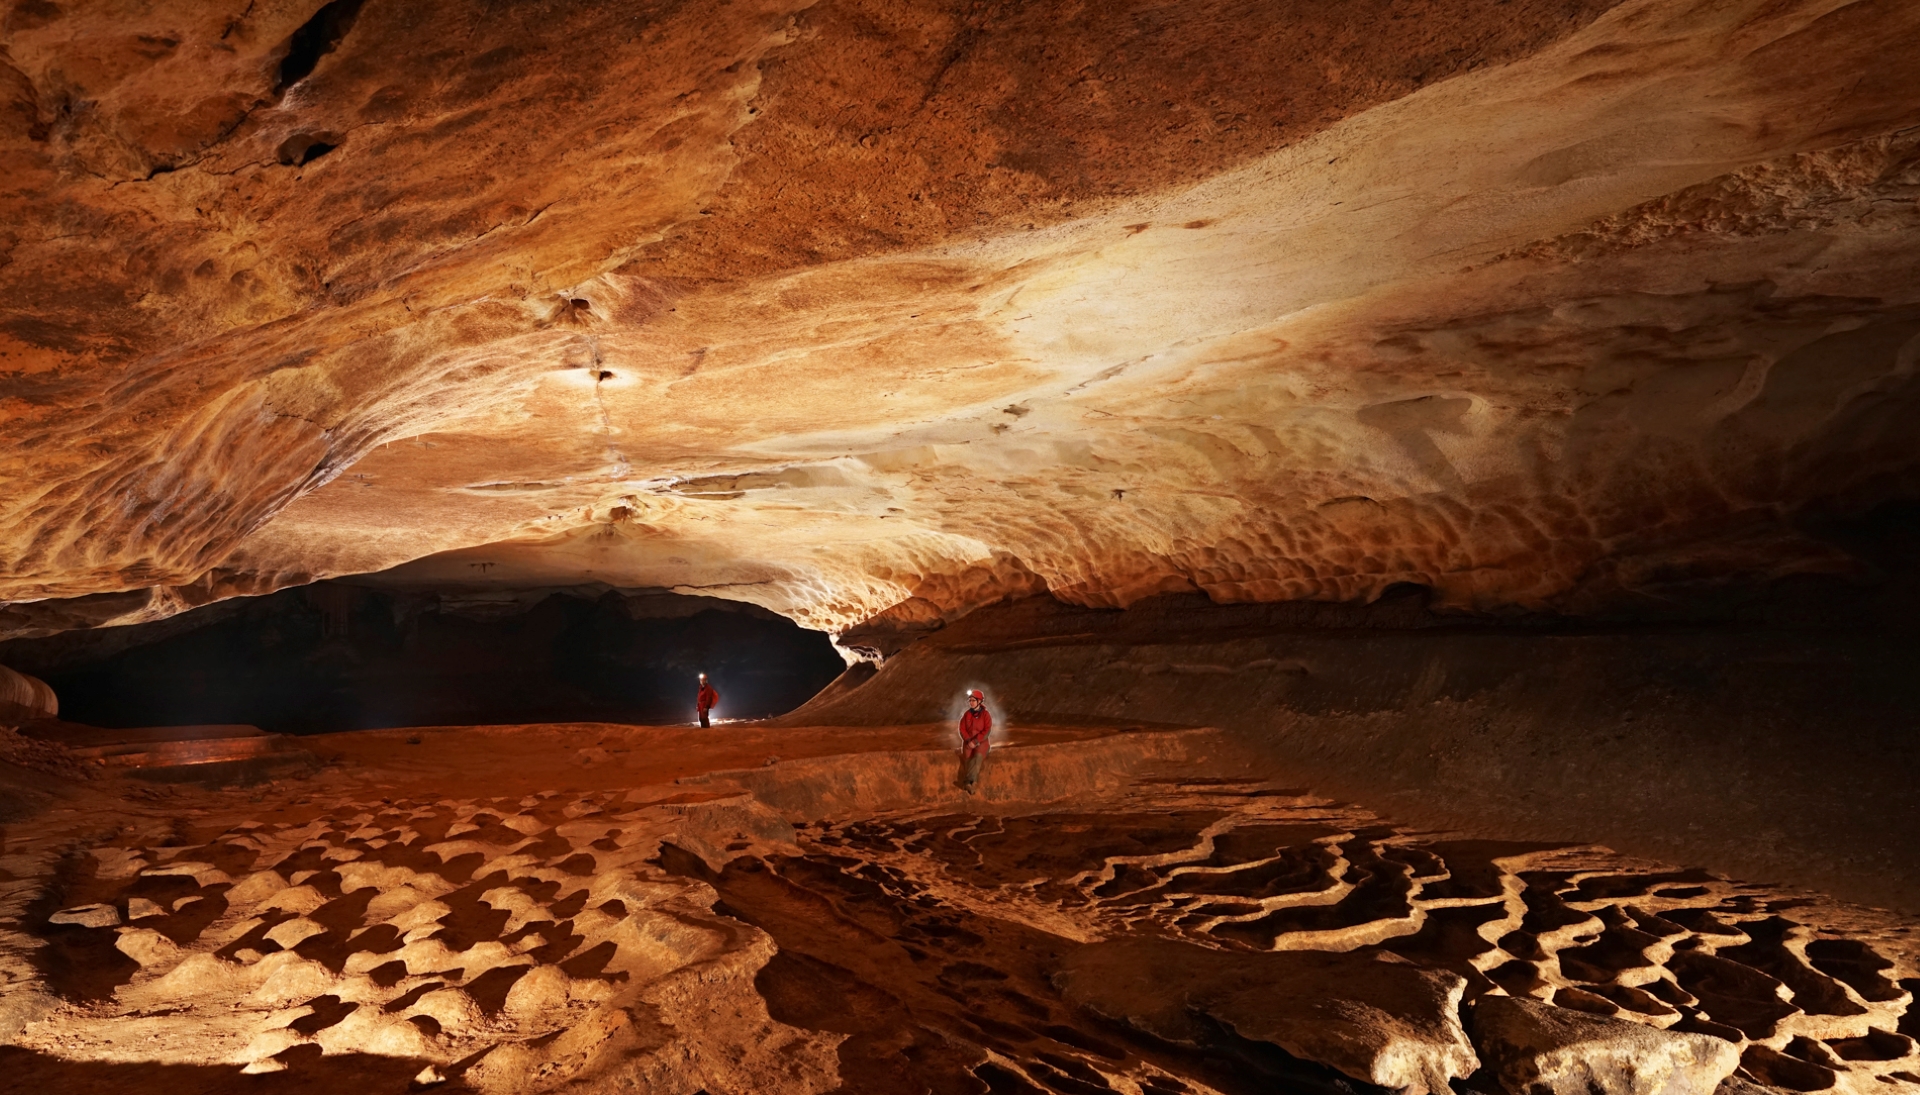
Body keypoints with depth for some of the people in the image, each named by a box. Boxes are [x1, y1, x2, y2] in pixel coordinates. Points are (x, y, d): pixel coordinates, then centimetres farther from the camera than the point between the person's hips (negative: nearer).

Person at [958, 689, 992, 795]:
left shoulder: (986, 714, -3)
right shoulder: (967, 714, 6)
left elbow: (987, 731, -9)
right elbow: (962, 729, 3)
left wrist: (975, 742, -16)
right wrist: (969, 741, -12)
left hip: (981, 741, -3)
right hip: (968, 741, 3)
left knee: (978, 756, -29)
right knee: (968, 758, -22)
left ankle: (969, 782, -32)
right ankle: (973, 784, -23)